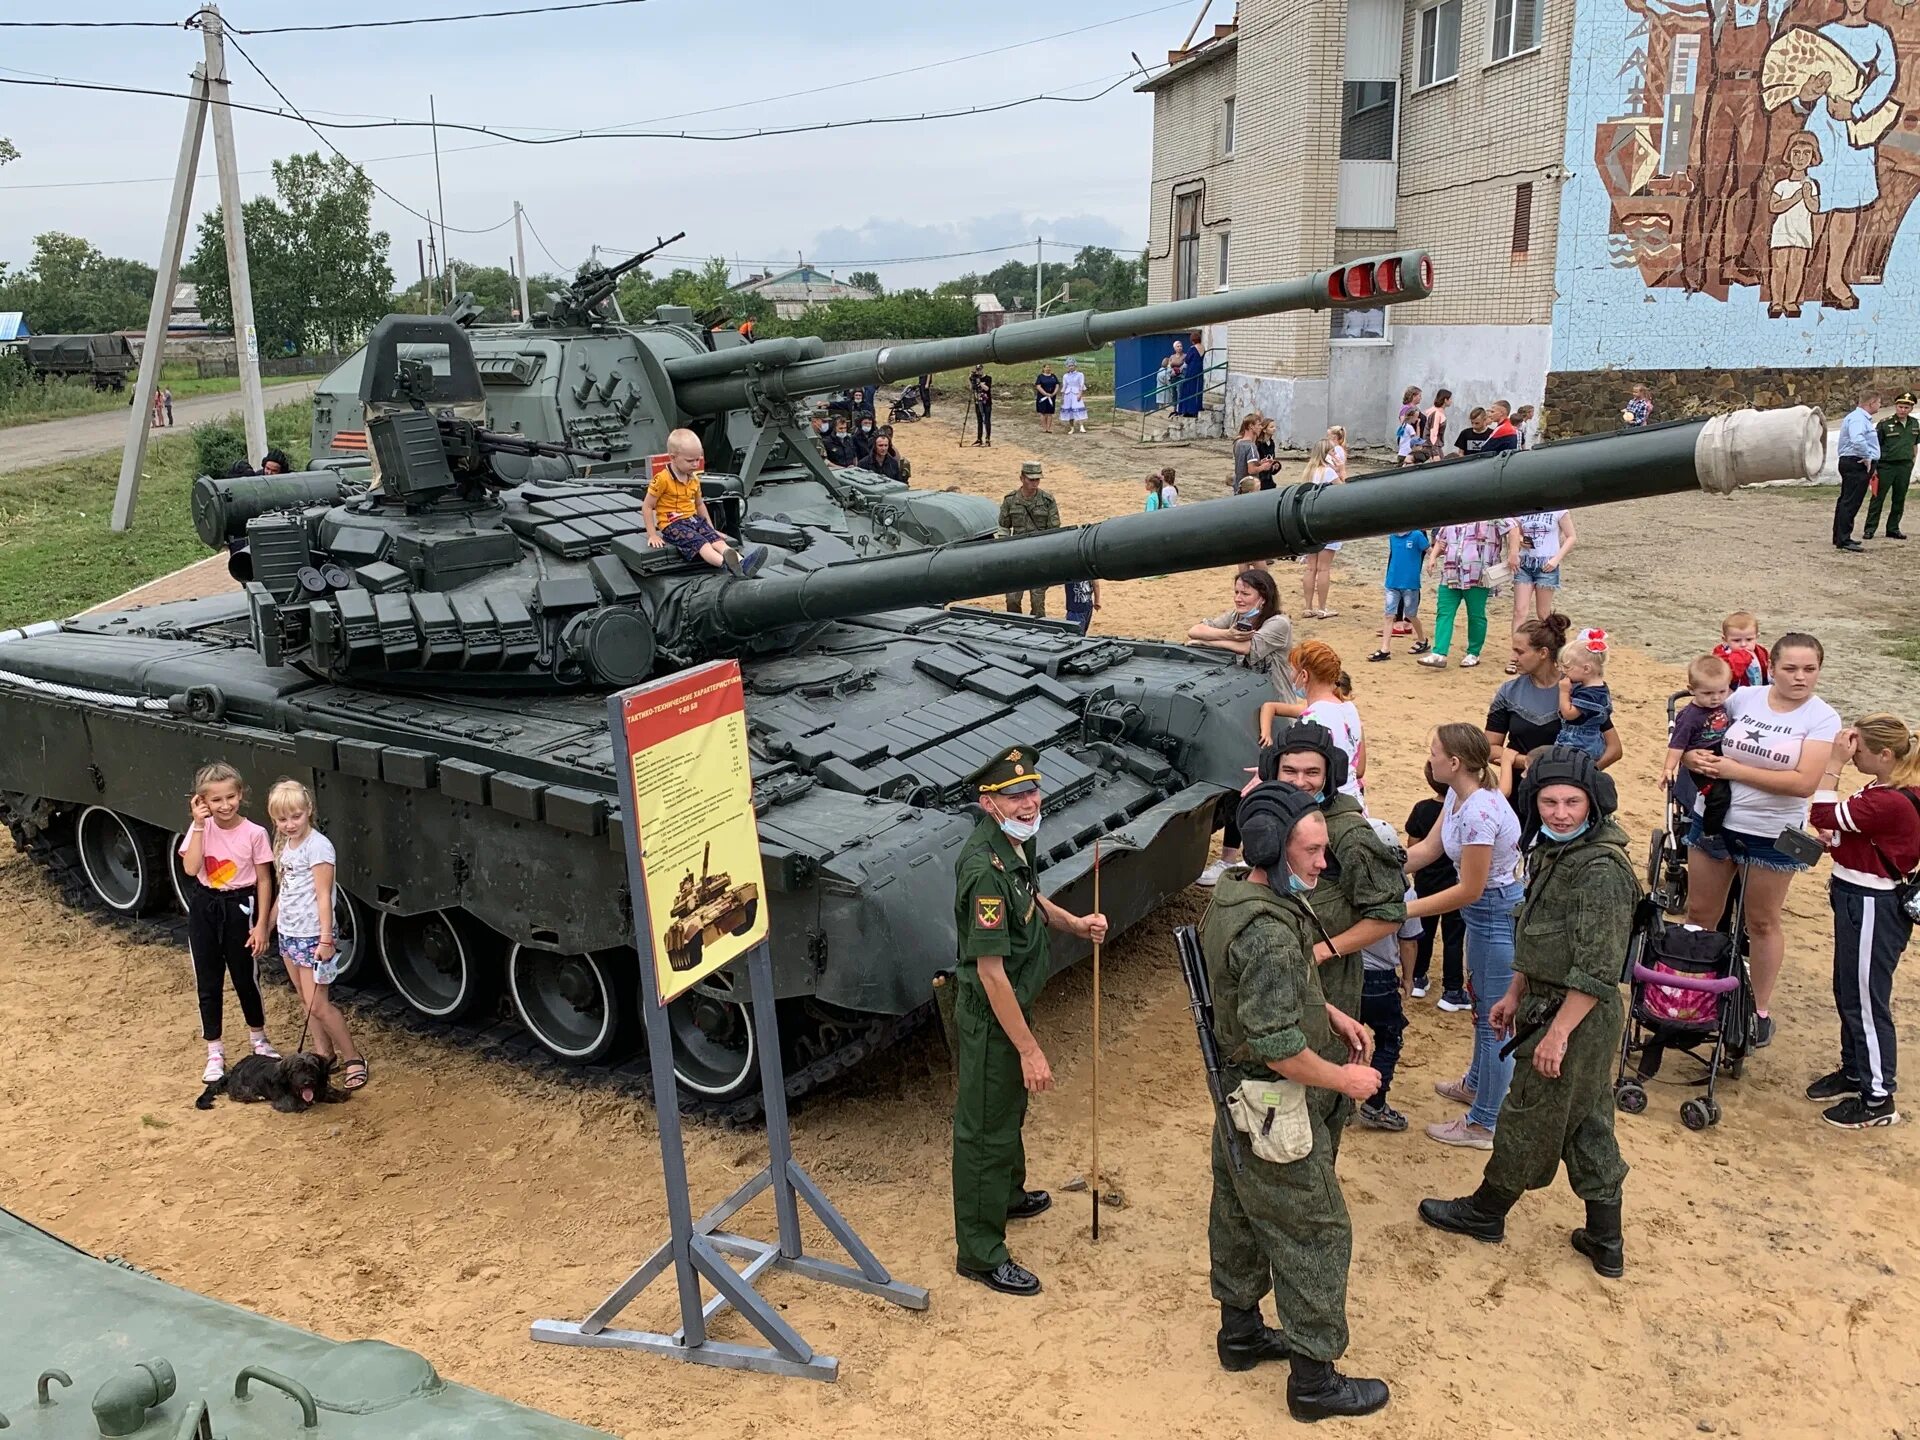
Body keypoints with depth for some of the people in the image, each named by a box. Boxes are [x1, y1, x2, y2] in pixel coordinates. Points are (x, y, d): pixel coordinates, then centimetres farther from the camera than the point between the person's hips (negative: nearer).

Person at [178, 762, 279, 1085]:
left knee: (246, 978, 11)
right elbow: (190, 869, -18)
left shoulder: (254, 833, -11)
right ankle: (215, 1054, 19)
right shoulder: (200, 828, -4)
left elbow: (264, 881, -6)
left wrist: (261, 924, -8)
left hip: (240, 908, -2)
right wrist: (199, 825, -22)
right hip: (204, 909, 2)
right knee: (207, 983, 8)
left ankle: (259, 1038, 34)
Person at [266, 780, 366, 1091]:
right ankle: (323, 1053, 24)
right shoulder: (285, 846, 9)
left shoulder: (317, 846, -17)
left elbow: (323, 896, -19)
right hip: (288, 934, 8)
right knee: (305, 999, 13)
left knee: (317, 1004, -8)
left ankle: (353, 1059, 1)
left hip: (312, 936, -8)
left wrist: (326, 939, -22)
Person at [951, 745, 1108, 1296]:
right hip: (989, 1016, -10)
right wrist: (1029, 1049, -27)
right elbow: (991, 971, -31)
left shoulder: (1017, 842, -2)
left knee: (1011, 1107, 29)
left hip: (1015, 1002, 10)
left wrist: (1074, 923, 2)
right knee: (984, 1127, 4)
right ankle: (980, 1253, 19)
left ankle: (1008, 1193, 52)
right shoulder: (984, 868, -32)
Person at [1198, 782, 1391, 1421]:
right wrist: (1346, 1080, -16)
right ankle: (1314, 1380, 18)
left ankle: (1240, 1332, 40)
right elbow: (1277, 1046, -30)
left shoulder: (1231, 897, 1)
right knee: (1315, 1234, 4)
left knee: (1240, 1215, 22)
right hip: (1276, 1106, -10)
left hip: (1238, 1099, 10)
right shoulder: (1268, 930, -31)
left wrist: (1329, 1013, 8)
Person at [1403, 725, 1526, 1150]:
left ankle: (1483, 1125, 15)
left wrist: (1406, 909, -20)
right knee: (1483, 1007, 27)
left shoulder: (1480, 812, -30)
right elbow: (1429, 848, 9)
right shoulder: (1457, 795, -1)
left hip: (1499, 915, -10)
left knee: (1495, 1018, 3)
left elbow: (1469, 889, -25)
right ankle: (1476, 1084, 48)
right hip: (1484, 911, 10)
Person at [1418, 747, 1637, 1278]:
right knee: (1587, 1125, 16)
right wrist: (1514, 994, 20)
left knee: (1528, 1119, 8)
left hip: (1578, 1016, -10)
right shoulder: (1550, 853, 6)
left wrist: (1557, 1033, -23)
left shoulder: (1602, 870, -24)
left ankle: (1485, 1212, 27)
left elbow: (1595, 969, -25)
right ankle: (1605, 1243, 27)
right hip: (1548, 1004, 10)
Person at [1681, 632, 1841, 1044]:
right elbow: (1694, 743, 4)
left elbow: (1804, 782, -21)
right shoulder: (1743, 698, -4)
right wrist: (1693, 758, -19)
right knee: (1699, 915, 12)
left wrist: (1734, 769, -22)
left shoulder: (1822, 718, -11)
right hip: (1714, 821, 3)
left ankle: (1761, 1008, 27)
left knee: (1762, 923, 12)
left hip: (1772, 835, -2)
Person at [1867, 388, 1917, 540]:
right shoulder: (1885, 424, -7)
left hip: (1905, 467, 5)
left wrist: (1912, 465, 14)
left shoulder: (1914, 424, 9)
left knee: (1899, 500, 8)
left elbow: (1914, 445, 18)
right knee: (1878, 498, -3)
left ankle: (1893, 529, 16)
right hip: (1886, 465, -5)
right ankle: (1870, 529, 0)